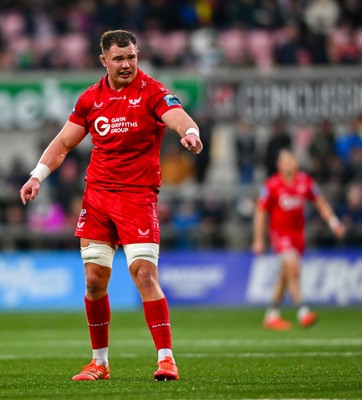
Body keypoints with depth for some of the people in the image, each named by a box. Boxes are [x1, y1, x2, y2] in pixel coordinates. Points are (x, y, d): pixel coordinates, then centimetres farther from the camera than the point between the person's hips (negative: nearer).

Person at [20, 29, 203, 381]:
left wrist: (190, 133, -46)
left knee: (145, 276, -15)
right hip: (97, 195, 4)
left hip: (138, 196, -4)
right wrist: (37, 175, 7)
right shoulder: (90, 98, 9)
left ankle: (166, 358, -11)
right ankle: (99, 362, 16)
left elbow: (178, 117, -23)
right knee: (94, 281, 4)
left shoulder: (152, 92, -5)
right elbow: (64, 142, 17)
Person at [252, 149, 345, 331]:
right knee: (292, 266, -23)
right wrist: (258, 240, -6)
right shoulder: (272, 185, -13)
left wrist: (333, 222, -2)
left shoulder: (305, 181, -2)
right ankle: (302, 311, -25)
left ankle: (272, 315, 23)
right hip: (280, 232, -5)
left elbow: (320, 202, 11)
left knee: (285, 276, 11)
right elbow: (260, 212, -5)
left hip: (298, 232, 5)